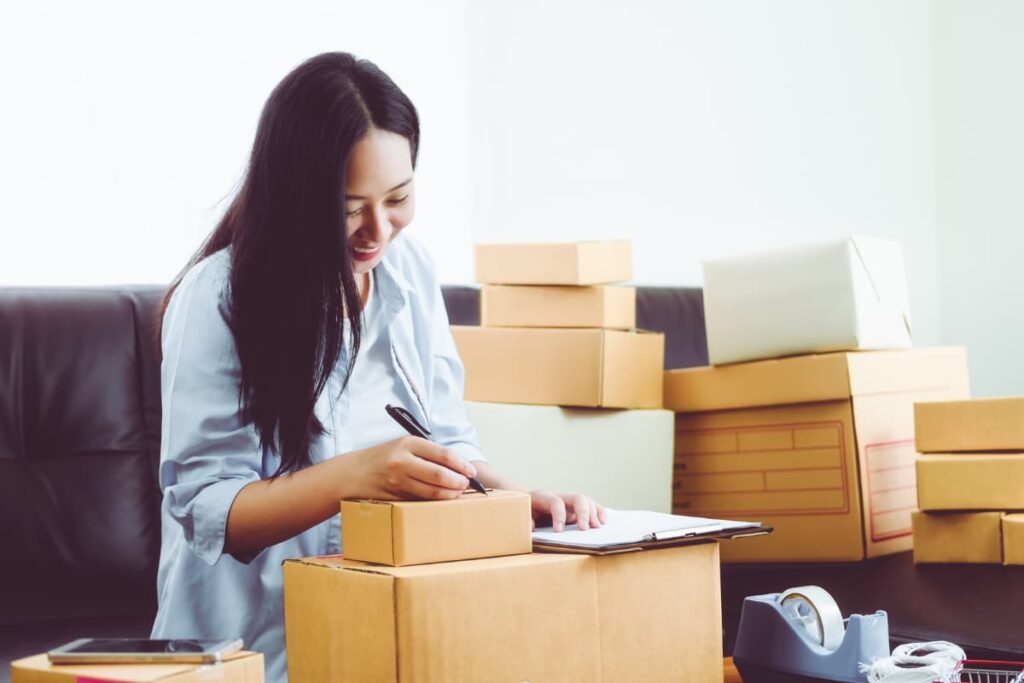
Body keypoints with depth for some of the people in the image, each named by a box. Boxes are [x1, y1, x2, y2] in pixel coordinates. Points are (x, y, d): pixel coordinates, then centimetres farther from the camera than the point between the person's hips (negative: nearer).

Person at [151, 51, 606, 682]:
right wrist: (354, 476, -29)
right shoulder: (217, 298, -12)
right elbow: (205, 510, -14)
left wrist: (516, 498, -9)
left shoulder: (408, 268, 6)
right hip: (263, 627, -6)